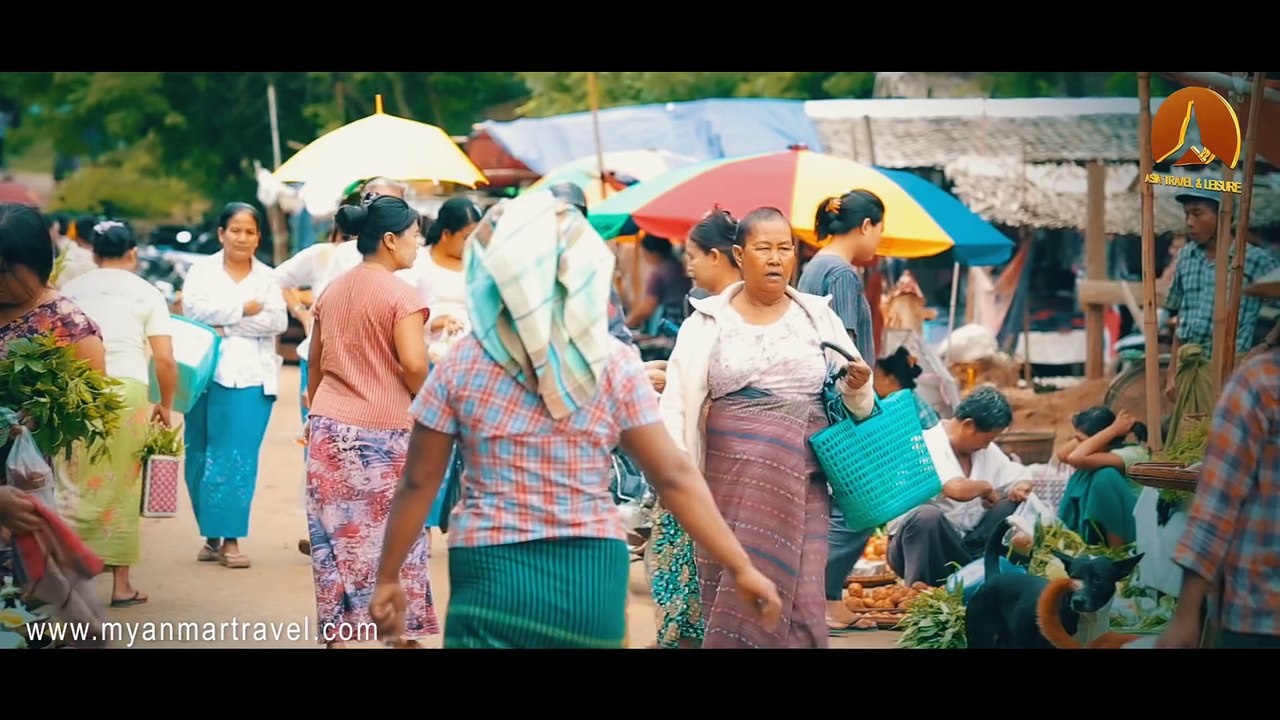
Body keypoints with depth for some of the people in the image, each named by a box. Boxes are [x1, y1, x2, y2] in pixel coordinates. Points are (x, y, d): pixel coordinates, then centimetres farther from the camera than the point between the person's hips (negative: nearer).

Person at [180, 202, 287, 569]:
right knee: (202, 456, 1)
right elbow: (194, 309, -8)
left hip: (251, 377, 0)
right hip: (207, 373, 0)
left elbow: (278, 322, -3)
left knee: (240, 458, -7)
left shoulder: (267, 278, 13)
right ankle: (211, 535, 10)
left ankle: (230, 538, -4)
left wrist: (227, 326, -9)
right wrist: (245, 309, -8)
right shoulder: (202, 270, 10)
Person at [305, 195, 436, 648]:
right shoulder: (401, 295, -11)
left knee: (335, 535, 7)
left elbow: (315, 364, 16)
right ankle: (402, 630, 11)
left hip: (329, 428, 6)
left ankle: (335, 630, 9)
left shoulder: (332, 292, 12)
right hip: (382, 433, -6)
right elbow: (413, 364, -20)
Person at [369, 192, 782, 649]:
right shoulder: (615, 366, -2)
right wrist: (741, 568, 0)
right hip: (591, 575, 2)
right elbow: (673, 477, -4)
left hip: (492, 574, -1)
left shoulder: (461, 366, -4)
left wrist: (388, 578, 10)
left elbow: (419, 483, 0)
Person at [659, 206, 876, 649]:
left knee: (797, 600, -4)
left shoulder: (818, 317, 10)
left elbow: (855, 404, 13)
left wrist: (857, 387, -10)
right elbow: (678, 402, -1)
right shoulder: (708, 322, 4)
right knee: (741, 591, -3)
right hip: (736, 475, -1)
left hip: (803, 477, 1)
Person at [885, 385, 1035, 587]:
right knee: (928, 515, -39)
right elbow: (957, 489, -32)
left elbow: (1021, 477, 18)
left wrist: (1021, 487, -7)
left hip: (965, 547, 7)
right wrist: (986, 487, -11)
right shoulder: (928, 445, -17)